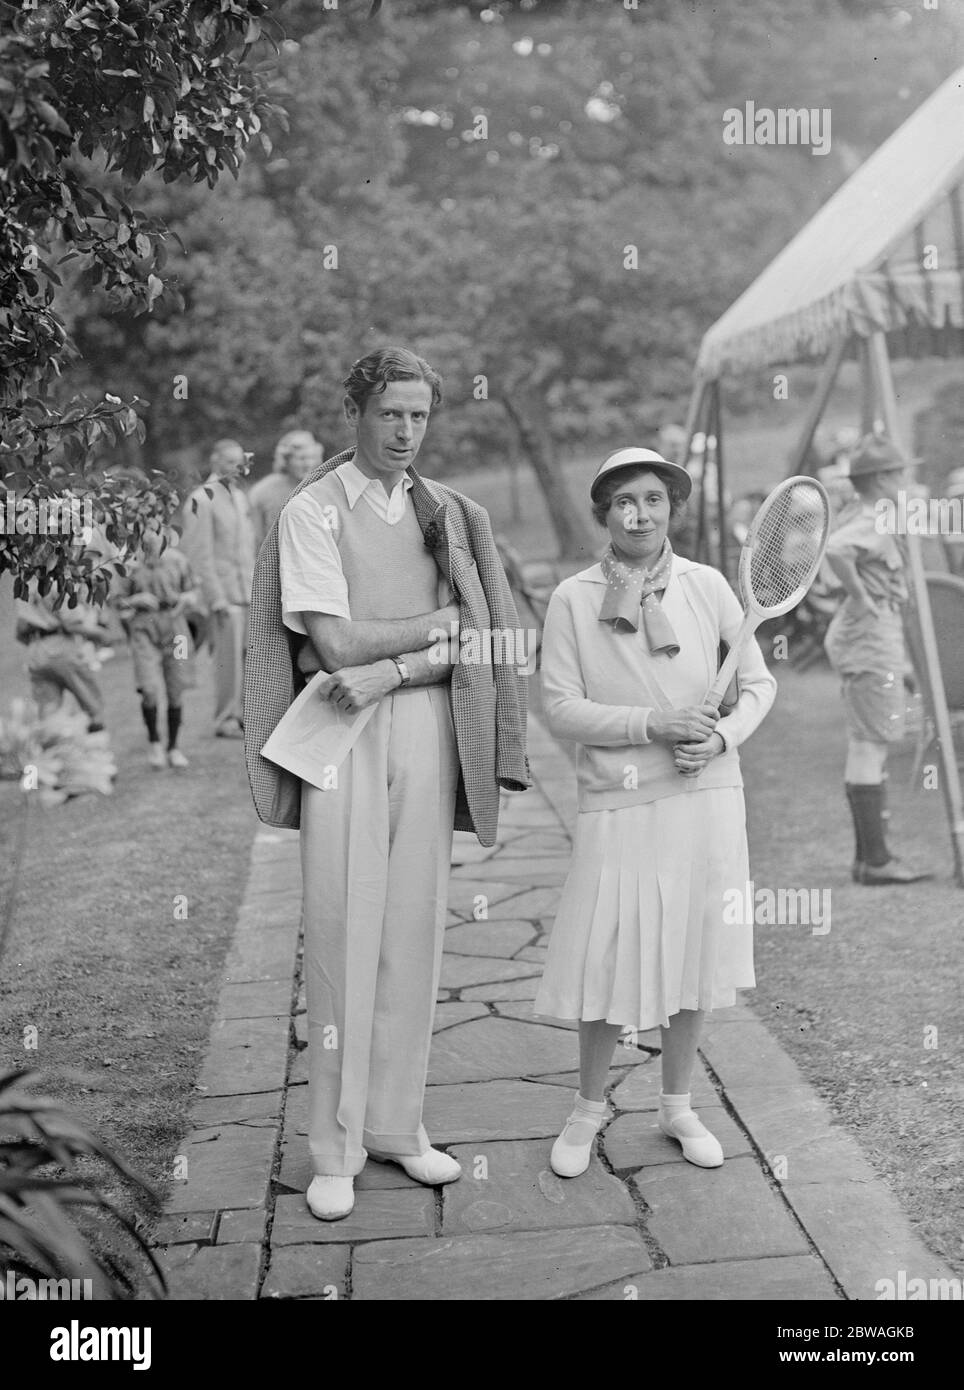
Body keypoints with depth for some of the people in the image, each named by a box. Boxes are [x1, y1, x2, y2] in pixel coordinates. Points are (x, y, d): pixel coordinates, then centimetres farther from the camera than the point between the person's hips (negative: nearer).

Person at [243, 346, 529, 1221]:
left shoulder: (449, 514, 11)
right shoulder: (314, 510, -1)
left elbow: (473, 643, 3)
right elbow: (335, 642, -10)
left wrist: (388, 669, -11)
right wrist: (441, 619, -3)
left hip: (429, 727, 4)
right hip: (343, 730, -4)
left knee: (415, 927, 7)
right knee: (343, 929, -2)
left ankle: (397, 1124, 19)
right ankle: (336, 1147, 8)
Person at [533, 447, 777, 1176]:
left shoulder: (708, 586, 2)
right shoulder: (573, 600, -4)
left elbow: (759, 682, 8)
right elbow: (560, 708, -7)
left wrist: (723, 736, -11)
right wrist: (653, 724, -16)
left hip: (706, 796, 2)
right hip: (618, 803, -2)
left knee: (693, 953, 10)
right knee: (608, 959, 1)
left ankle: (678, 1104, 31)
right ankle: (588, 1109, 25)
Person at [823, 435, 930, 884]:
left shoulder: (866, 523, 15)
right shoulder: (872, 526, -15)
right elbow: (833, 549, -34)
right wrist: (859, 595, -23)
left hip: (859, 640, 10)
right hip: (870, 640, -10)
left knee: (865, 747, 10)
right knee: (871, 746, -8)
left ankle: (867, 856, 14)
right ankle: (875, 860, -5)